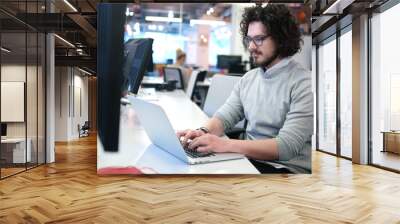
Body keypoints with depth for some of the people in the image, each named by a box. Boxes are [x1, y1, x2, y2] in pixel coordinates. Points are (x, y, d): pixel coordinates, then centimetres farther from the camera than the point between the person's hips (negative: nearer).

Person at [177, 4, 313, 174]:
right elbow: (224, 116, 6)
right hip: (248, 159, 5)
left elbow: (287, 146, -23)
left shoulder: (303, 84, -14)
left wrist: (225, 144, -31)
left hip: (287, 168, -5)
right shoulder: (248, 78, 9)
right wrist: (204, 132, -18)